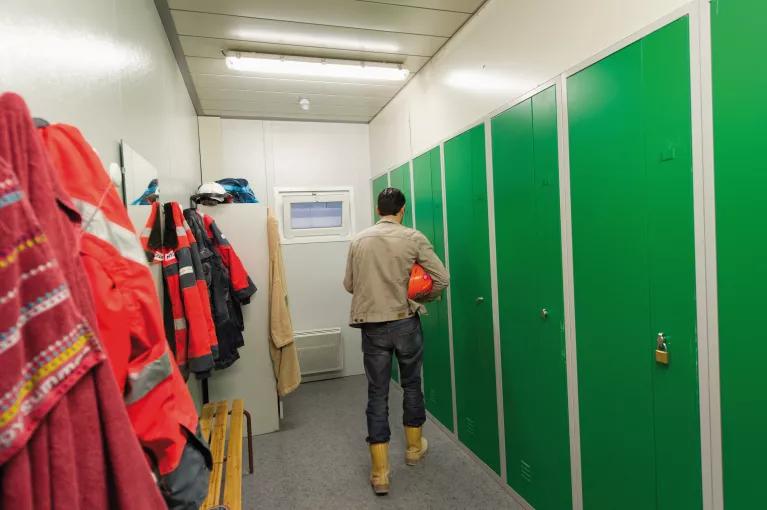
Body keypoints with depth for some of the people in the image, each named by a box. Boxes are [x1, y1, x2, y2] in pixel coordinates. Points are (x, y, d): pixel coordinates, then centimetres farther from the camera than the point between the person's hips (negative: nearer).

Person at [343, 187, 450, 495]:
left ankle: (380, 473, 11)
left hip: (372, 327, 1)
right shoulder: (414, 238, -6)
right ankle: (414, 447, 38)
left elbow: (349, 285, 7)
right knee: (411, 385, 20)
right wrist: (423, 298, 10)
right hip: (406, 323, -1)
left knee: (377, 395, 8)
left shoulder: (359, 240, 0)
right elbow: (441, 279, -8)